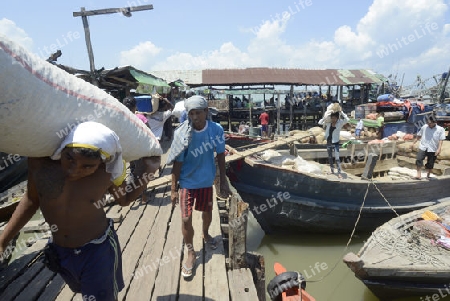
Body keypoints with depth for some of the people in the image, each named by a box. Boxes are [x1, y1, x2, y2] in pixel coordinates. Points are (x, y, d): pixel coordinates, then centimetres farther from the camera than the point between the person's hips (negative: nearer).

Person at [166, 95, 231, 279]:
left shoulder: (216, 129, -15)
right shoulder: (182, 134, -20)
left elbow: (220, 155, -3)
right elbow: (177, 163, -12)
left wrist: (223, 181, 1)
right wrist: (173, 189, -8)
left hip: (207, 180, 3)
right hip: (187, 182, -2)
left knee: (207, 211, 22)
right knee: (186, 219, -1)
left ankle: (205, 234, 55)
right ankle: (190, 253, 26)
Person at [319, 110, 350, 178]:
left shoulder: (340, 123, -10)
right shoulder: (328, 122, -1)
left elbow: (347, 119, -25)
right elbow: (320, 122, -1)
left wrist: (341, 112, -21)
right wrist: (325, 117, -12)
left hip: (335, 143, -4)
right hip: (328, 142, 4)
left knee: (337, 158, -10)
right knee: (330, 157, 17)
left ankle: (339, 173, -5)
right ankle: (332, 170, 33)